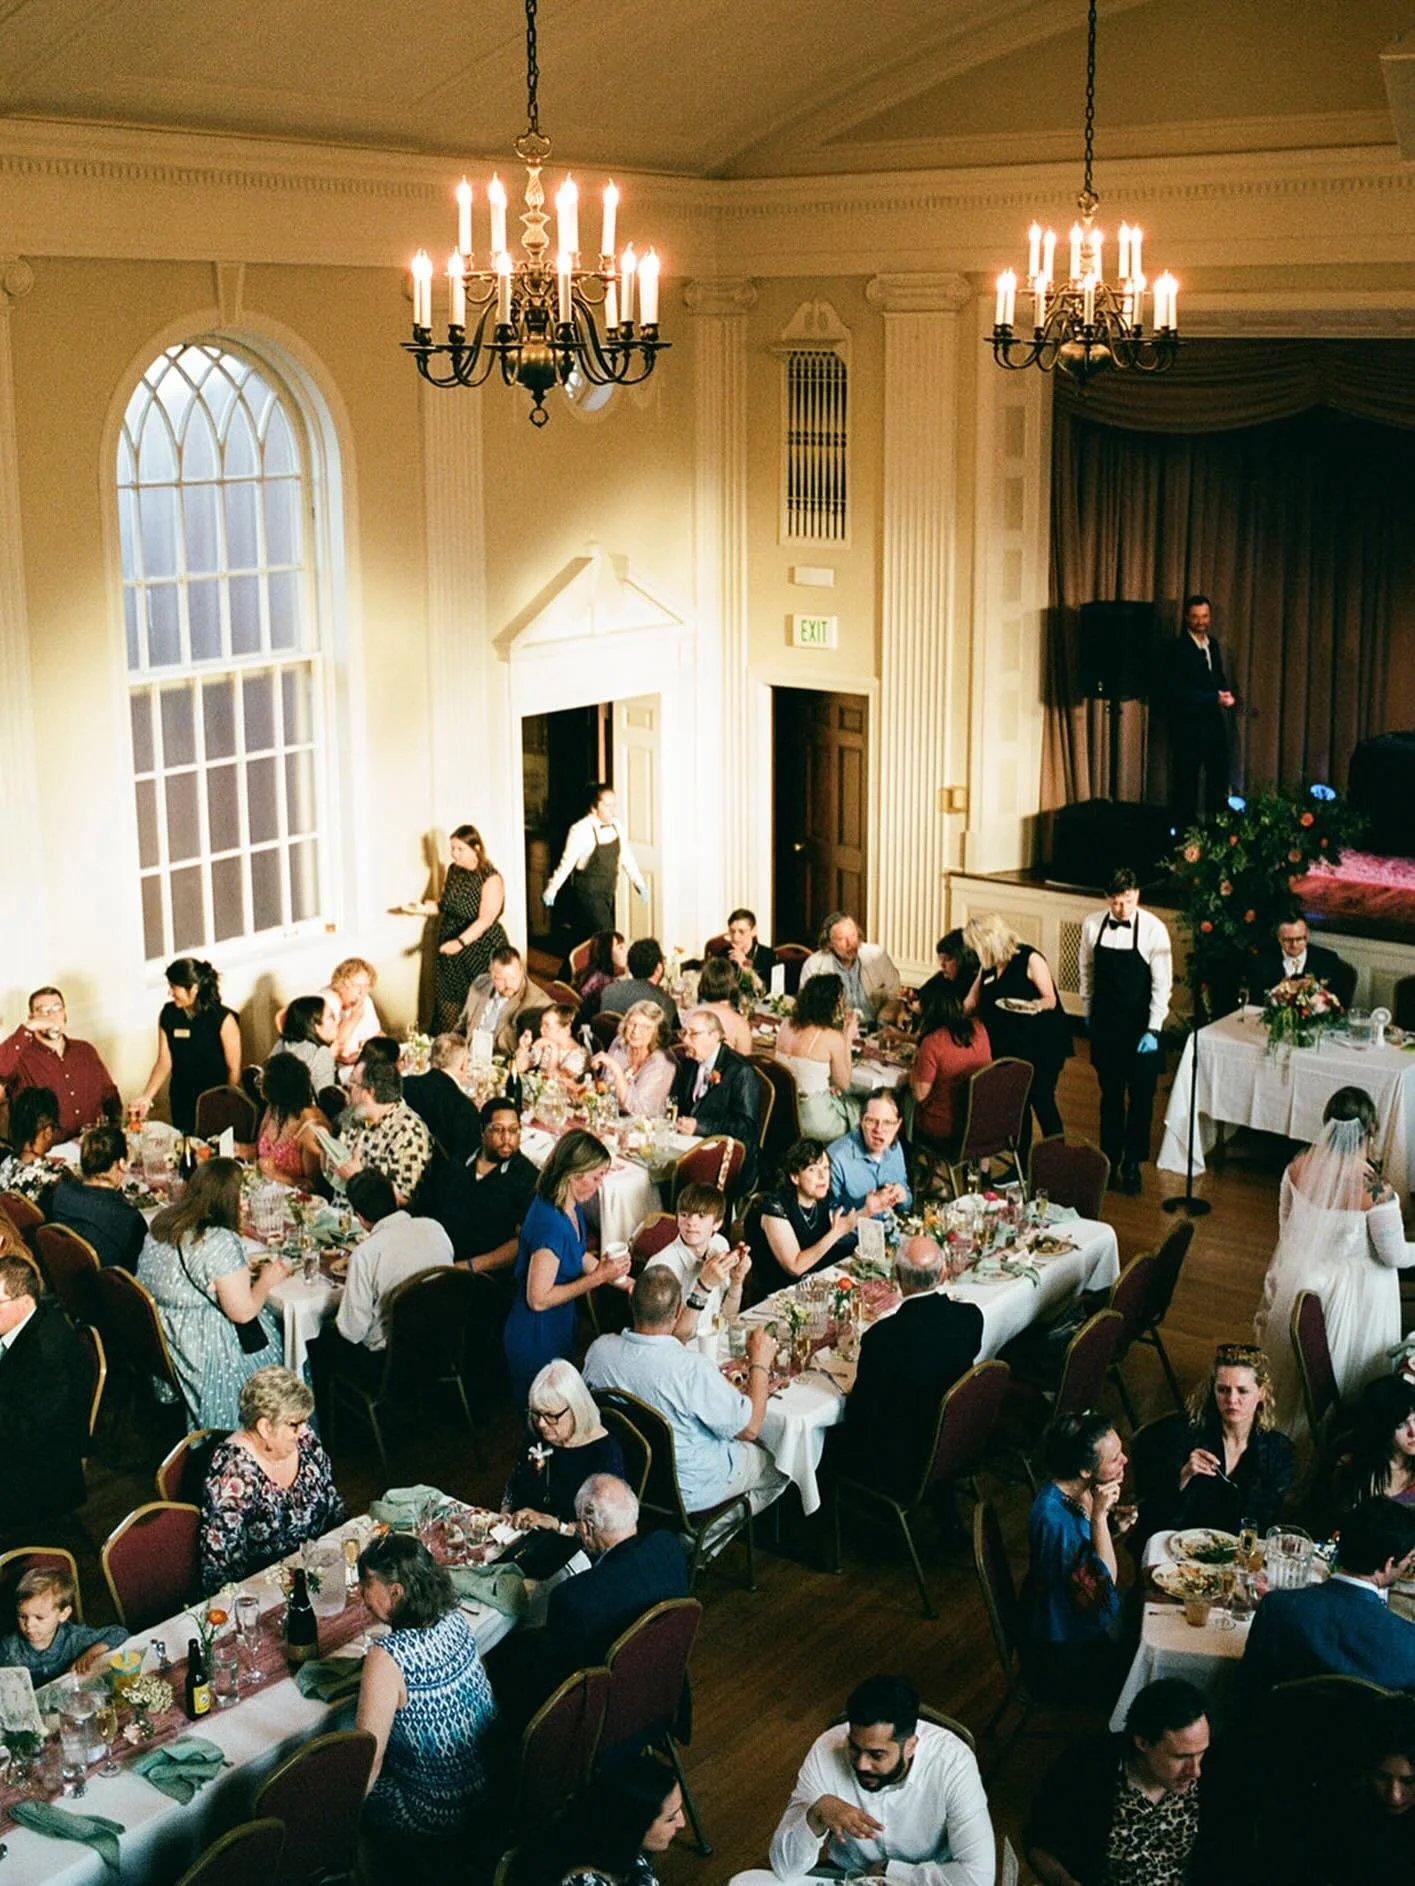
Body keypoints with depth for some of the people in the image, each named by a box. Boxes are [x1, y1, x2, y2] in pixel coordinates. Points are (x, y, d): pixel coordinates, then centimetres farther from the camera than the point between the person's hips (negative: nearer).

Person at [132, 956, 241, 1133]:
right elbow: (164, 1062, 0)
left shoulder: (223, 1019, -15)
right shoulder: (168, 1014, -3)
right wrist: (146, 1097, -10)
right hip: (181, 1102, 4)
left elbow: (234, 1069, -10)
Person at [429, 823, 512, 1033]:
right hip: (450, 948, 6)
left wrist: (461, 942, -35)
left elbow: (485, 920, -24)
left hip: (479, 950, -6)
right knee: (448, 1007, 4)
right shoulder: (453, 870, 6)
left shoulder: (491, 879, -15)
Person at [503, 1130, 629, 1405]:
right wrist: (598, 1277, -24)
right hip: (536, 1339, -9)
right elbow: (538, 1299, -27)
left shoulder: (572, 1208, -3)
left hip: (560, 1329, 9)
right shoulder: (550, 1224, -31)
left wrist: (616, 1275, 2)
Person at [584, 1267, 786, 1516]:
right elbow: (749, 1428, -22)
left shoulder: (599, 1349, -18)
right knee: (777, 1464, 19)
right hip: (688, 1492, -6)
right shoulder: (694, 1369, -35)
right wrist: (759, 1363, -10)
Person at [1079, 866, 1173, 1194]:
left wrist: (1153, 1030, -15)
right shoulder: (1092, 925, -7)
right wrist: (1088, 1013, 13)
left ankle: (1132, 1165, 17)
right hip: (1105, 1024, 2)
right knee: (1110, 1096, 13)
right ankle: (1109, 1160, 24)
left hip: (1140, 1026, -2)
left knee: (1141, 1098, 5)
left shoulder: (1153, 929, -15)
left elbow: (1162, 983, -13)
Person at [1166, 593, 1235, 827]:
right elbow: (1176, 690, -21)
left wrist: (1226, 694, -5)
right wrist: (1214, 698, -21)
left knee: (1219, 773, 13)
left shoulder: (1213, 643, 10)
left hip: (1214, 720, 8)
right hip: (1188, 723, -7)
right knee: (1187, 778, 2)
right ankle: (1185, 828, 11)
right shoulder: (1179, 648, -15)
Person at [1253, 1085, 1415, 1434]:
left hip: (1299, 1277, 5)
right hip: (1354, 1291, -5)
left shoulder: (1299, 1167, -16)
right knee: (1343, 1368, 19)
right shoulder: (1376, 1191, -31)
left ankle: (1289, 1412, 50)